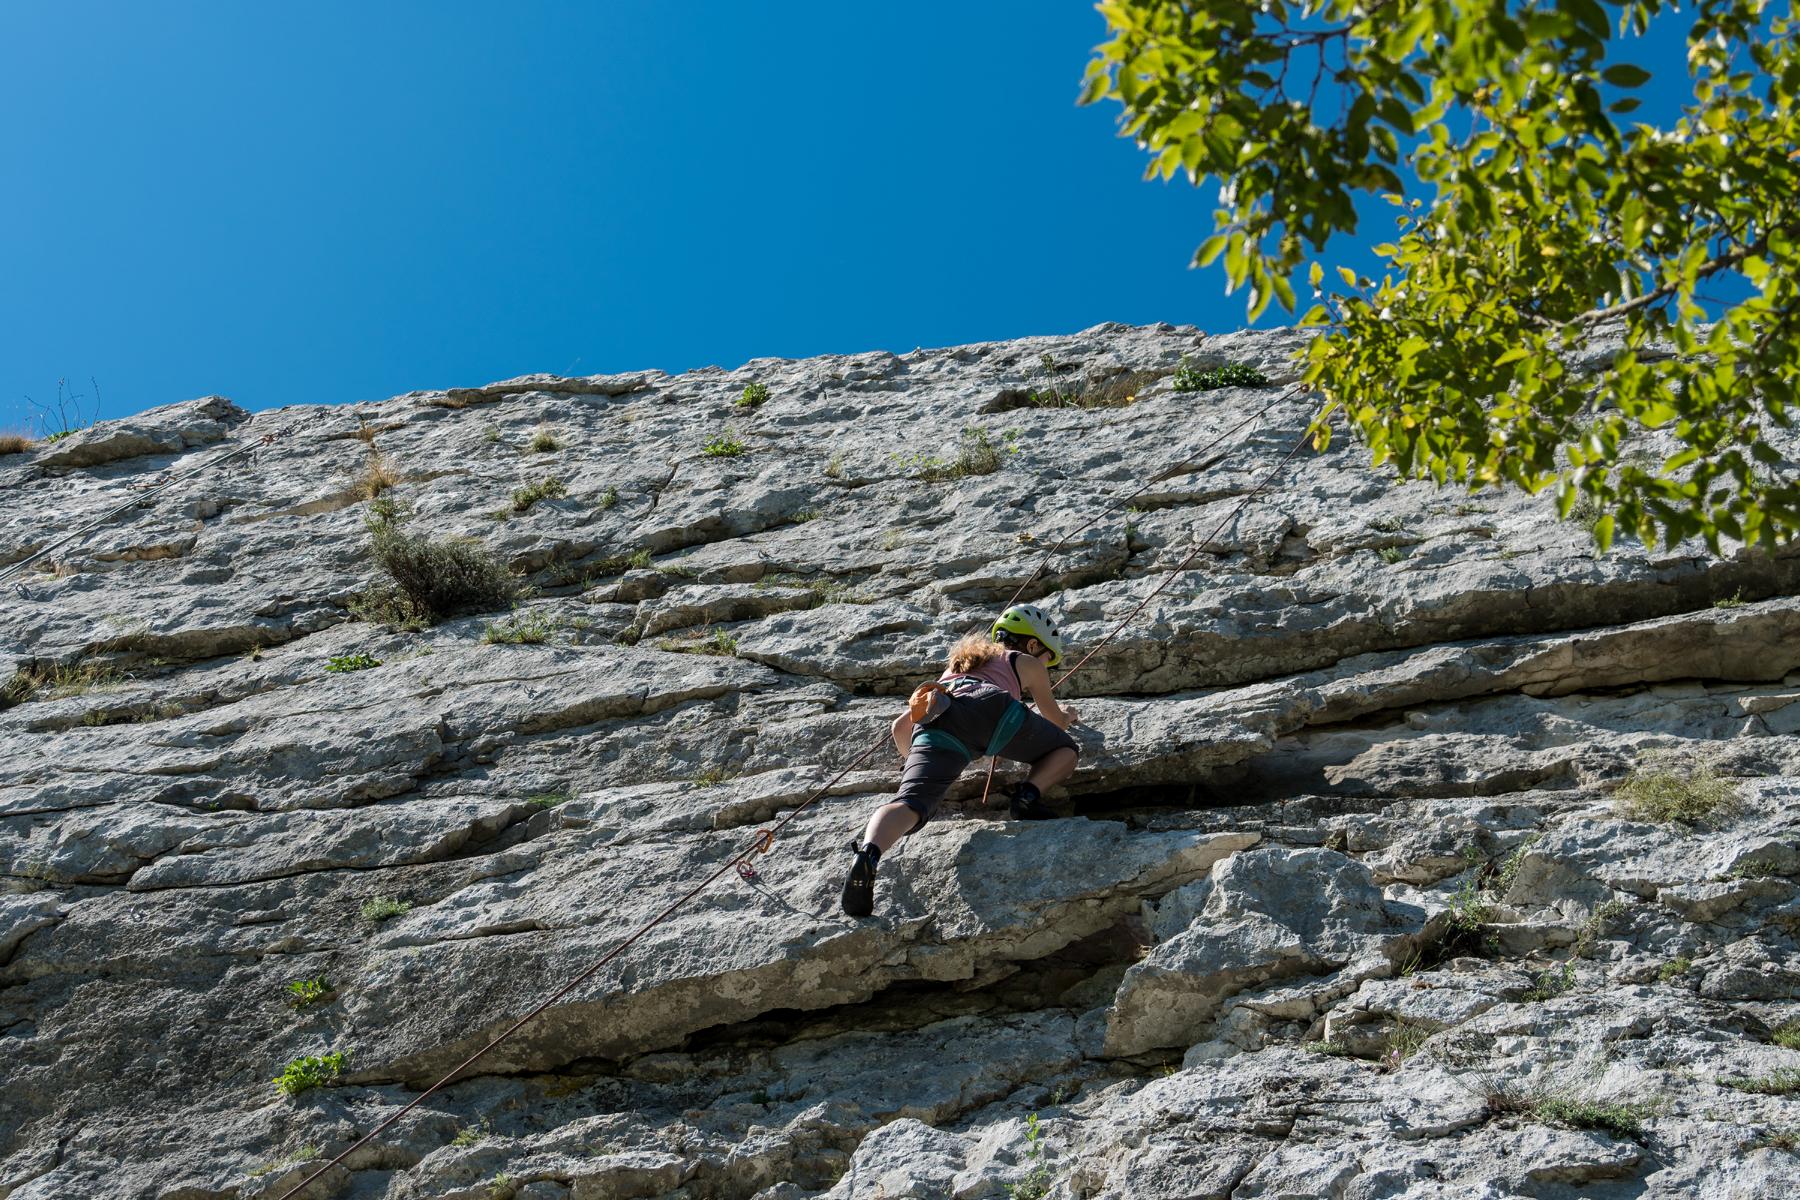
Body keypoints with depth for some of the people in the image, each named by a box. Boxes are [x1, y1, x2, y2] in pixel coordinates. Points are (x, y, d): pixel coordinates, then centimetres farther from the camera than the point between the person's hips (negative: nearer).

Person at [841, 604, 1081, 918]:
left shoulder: (956, 666, 46)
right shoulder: (1027, 663, 35)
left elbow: (900, 727, 46)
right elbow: (1057, 721, 48)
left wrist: (915, 759, 65)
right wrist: (1066, 715, 71)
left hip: (935, 724, 3)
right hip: (990, 706, -2)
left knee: (912, 801, -19)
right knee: (1066, 749, 21)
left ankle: (868, 853, -50)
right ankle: (1028, 794, -8)